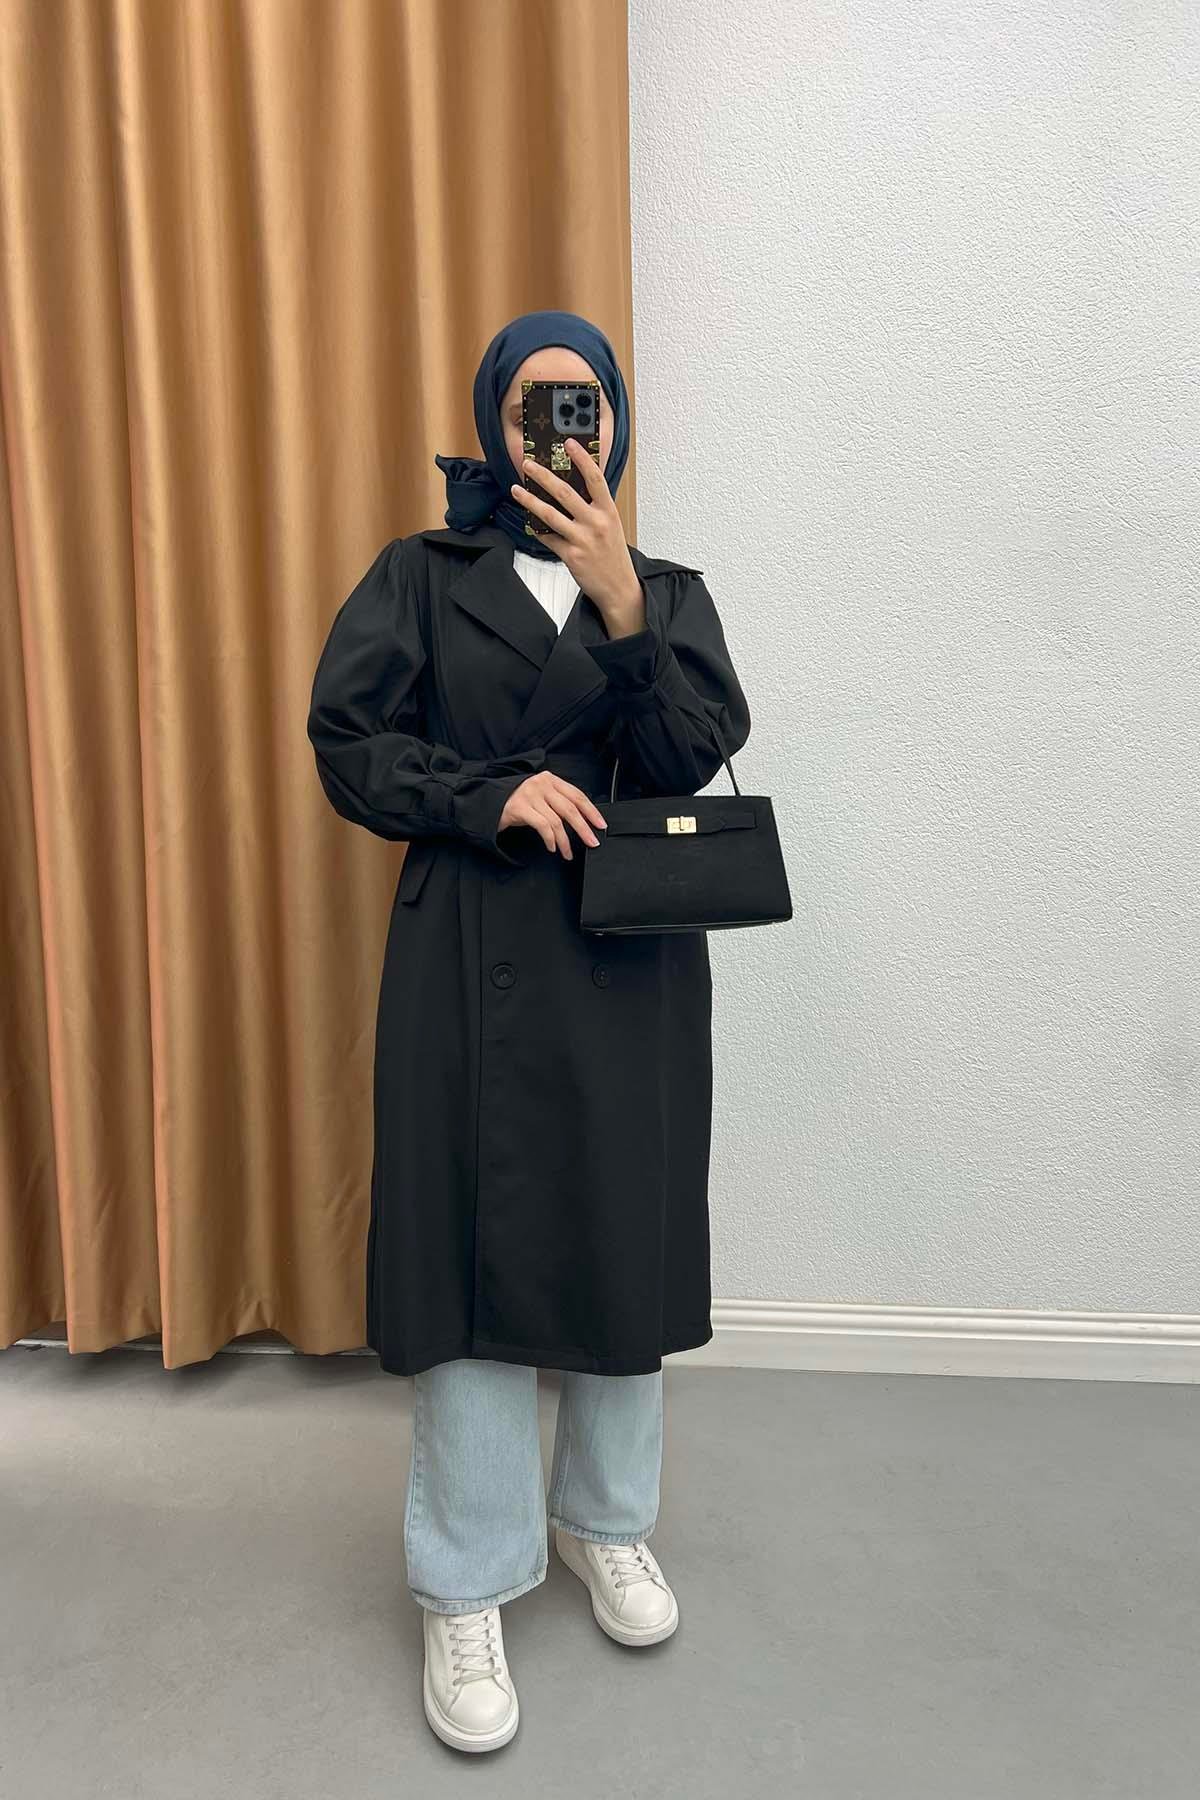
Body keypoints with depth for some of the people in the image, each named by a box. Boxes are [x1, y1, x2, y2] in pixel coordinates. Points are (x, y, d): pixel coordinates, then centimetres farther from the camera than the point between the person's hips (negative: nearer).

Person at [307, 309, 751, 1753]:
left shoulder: (667, 588, 11)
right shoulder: (419, 577, 7)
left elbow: (693, 753, -5)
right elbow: (346, 738, -2)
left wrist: (620, 600, -17)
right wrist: (491, 795, -15)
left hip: (630, 958, 2)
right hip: (470, 957, -2)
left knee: (622, 1240, 10)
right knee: (469, 1248, 0)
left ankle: (604, 1521, 33)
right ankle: (465, 1592, 17)